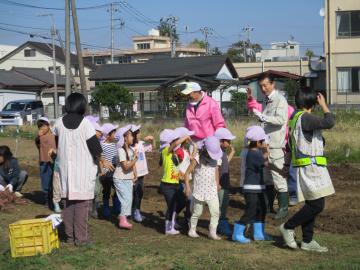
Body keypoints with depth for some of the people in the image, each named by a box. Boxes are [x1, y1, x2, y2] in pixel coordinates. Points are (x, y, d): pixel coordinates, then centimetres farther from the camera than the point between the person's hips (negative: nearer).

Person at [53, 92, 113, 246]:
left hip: (65, 168, 4)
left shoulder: (59, 123, 1)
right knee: (82, 202, 0)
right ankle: (81, 237, 0)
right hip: (84, 169, -4)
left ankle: (70, 235, 16)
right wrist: (102, 161, 4)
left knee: (68, 201, 12)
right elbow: (95, 146, -10)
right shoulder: (85, 123, -12)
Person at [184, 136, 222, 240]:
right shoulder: (197, 159, -12)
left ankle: (212, 232, 5)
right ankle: (192, 230, 28)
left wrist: (217, 183, 22)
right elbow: (187, 172, -10)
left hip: (212, 191, 4)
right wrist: (187, 186, -18)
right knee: (197, 212, 10)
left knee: (215, 212, -4)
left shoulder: (214, 159, 3)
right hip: (200, 191, -4)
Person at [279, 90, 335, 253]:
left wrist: (289, 164, 26)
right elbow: (329, 122, -25)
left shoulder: (295, 118, 16)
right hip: (310, 166, -11)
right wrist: (323, 105, -10)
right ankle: (288, 227, 1)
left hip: (308, 168, 11)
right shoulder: (305, 118, -15)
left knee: (312, 205, 12)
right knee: (317, 205, -9)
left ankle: (307, 241, 15)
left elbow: (291, 147, 21)